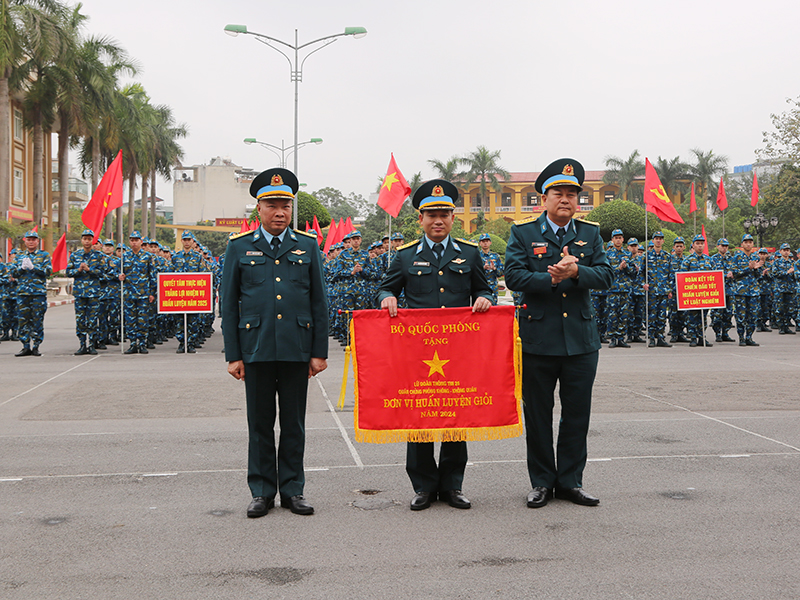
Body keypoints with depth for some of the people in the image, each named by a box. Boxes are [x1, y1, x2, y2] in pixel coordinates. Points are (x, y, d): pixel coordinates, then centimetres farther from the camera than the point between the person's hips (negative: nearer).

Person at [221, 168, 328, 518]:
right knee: (260, 424, 6)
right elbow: (229, 304, 4)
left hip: (297, 350, 1)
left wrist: (320, 352, 1)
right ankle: (262, 491, 17)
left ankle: (292, 490, 18)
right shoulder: (239, 247, 5)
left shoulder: (308, 246, 7)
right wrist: (232, 355, -1)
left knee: (294, 423, 8)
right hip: (256, 349, -1)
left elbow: (319, 302, 6)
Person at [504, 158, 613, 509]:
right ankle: (542, 482, 20)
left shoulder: (590, 233, 9)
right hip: (537, 338, -2)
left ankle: (570, 481, 21)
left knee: (577, 413, 8)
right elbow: (514, 275, -9)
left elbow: (605, 276, -1)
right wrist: (552, 278, -20)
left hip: (581, 338, 2)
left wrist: (576, 271, -18)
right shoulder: (523, 232, 1)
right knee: (537, 414, 6)